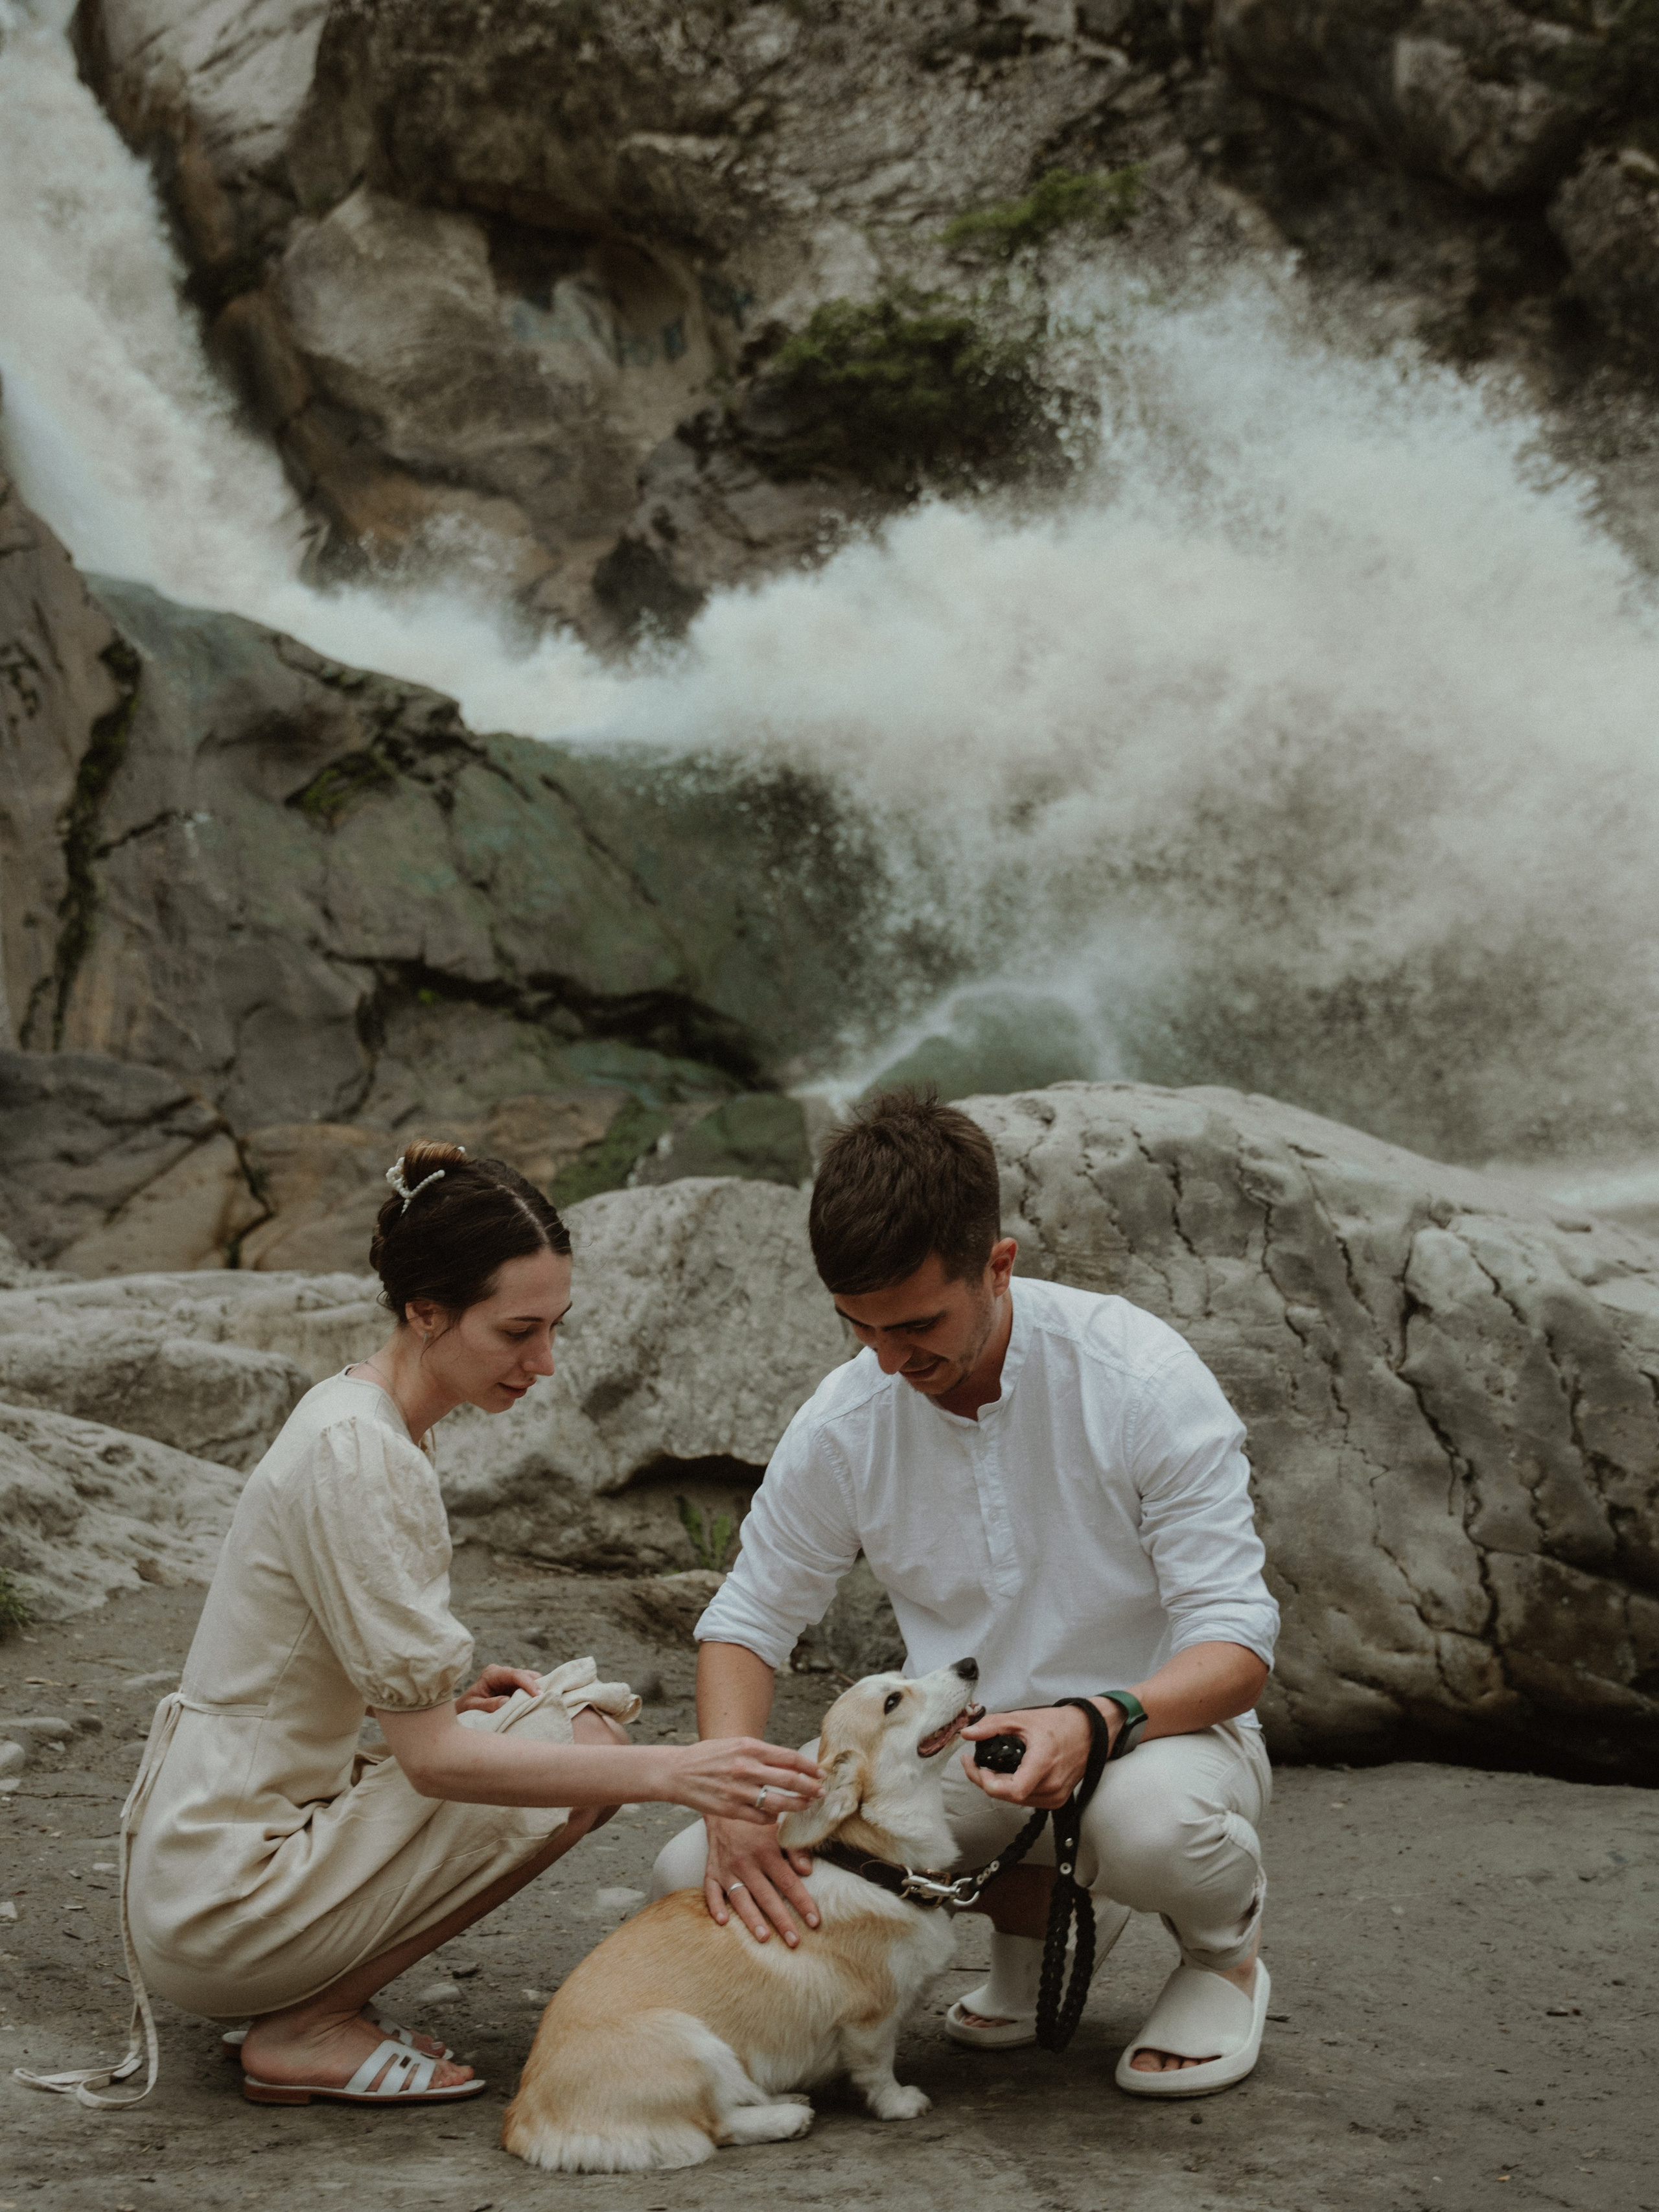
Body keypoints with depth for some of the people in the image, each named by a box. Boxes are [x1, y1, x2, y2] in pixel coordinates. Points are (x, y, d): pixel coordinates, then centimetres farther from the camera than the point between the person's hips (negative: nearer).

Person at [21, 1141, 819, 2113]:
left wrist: (447, 1697, 2)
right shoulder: (361, 1456, -21)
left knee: (576, 1712, 14)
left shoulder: (355, 1412, 9)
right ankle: (309, 2030, -7)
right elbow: (435, 1758, -22)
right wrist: (669, 1770, -28)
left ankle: (305, 1997, 10)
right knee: (589, 1726, -13)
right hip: (225, 1907, -10)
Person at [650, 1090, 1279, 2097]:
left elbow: (1236, 1642, -19)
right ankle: (1035, 1912, 7)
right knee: (693, 1878, -14)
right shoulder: (844, 1423, -8)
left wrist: (1097, 1720, -40)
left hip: (1158, 1727, -4)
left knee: (1152, 1821, -42)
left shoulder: (1140, 1377, -19)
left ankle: (1225, 1951, -1)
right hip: (967, 1753, 4)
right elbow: (746, 1623, 2)